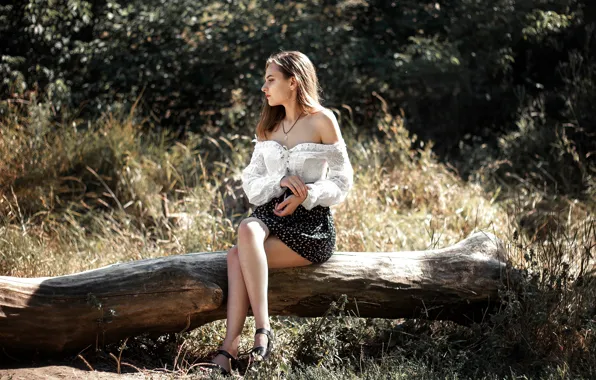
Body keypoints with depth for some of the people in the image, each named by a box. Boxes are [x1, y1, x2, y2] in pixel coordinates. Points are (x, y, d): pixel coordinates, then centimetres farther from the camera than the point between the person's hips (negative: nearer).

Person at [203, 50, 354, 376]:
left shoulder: (322, 120, 0)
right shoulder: (268, 126, 17)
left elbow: (341, 182, -1)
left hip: (310, 222, -4)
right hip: (271, 215, 5)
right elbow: (251, 184, 10)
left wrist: (305, 195, -17)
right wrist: (281, 182, -11)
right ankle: (229, 350, -36)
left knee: (237, 256, -30)